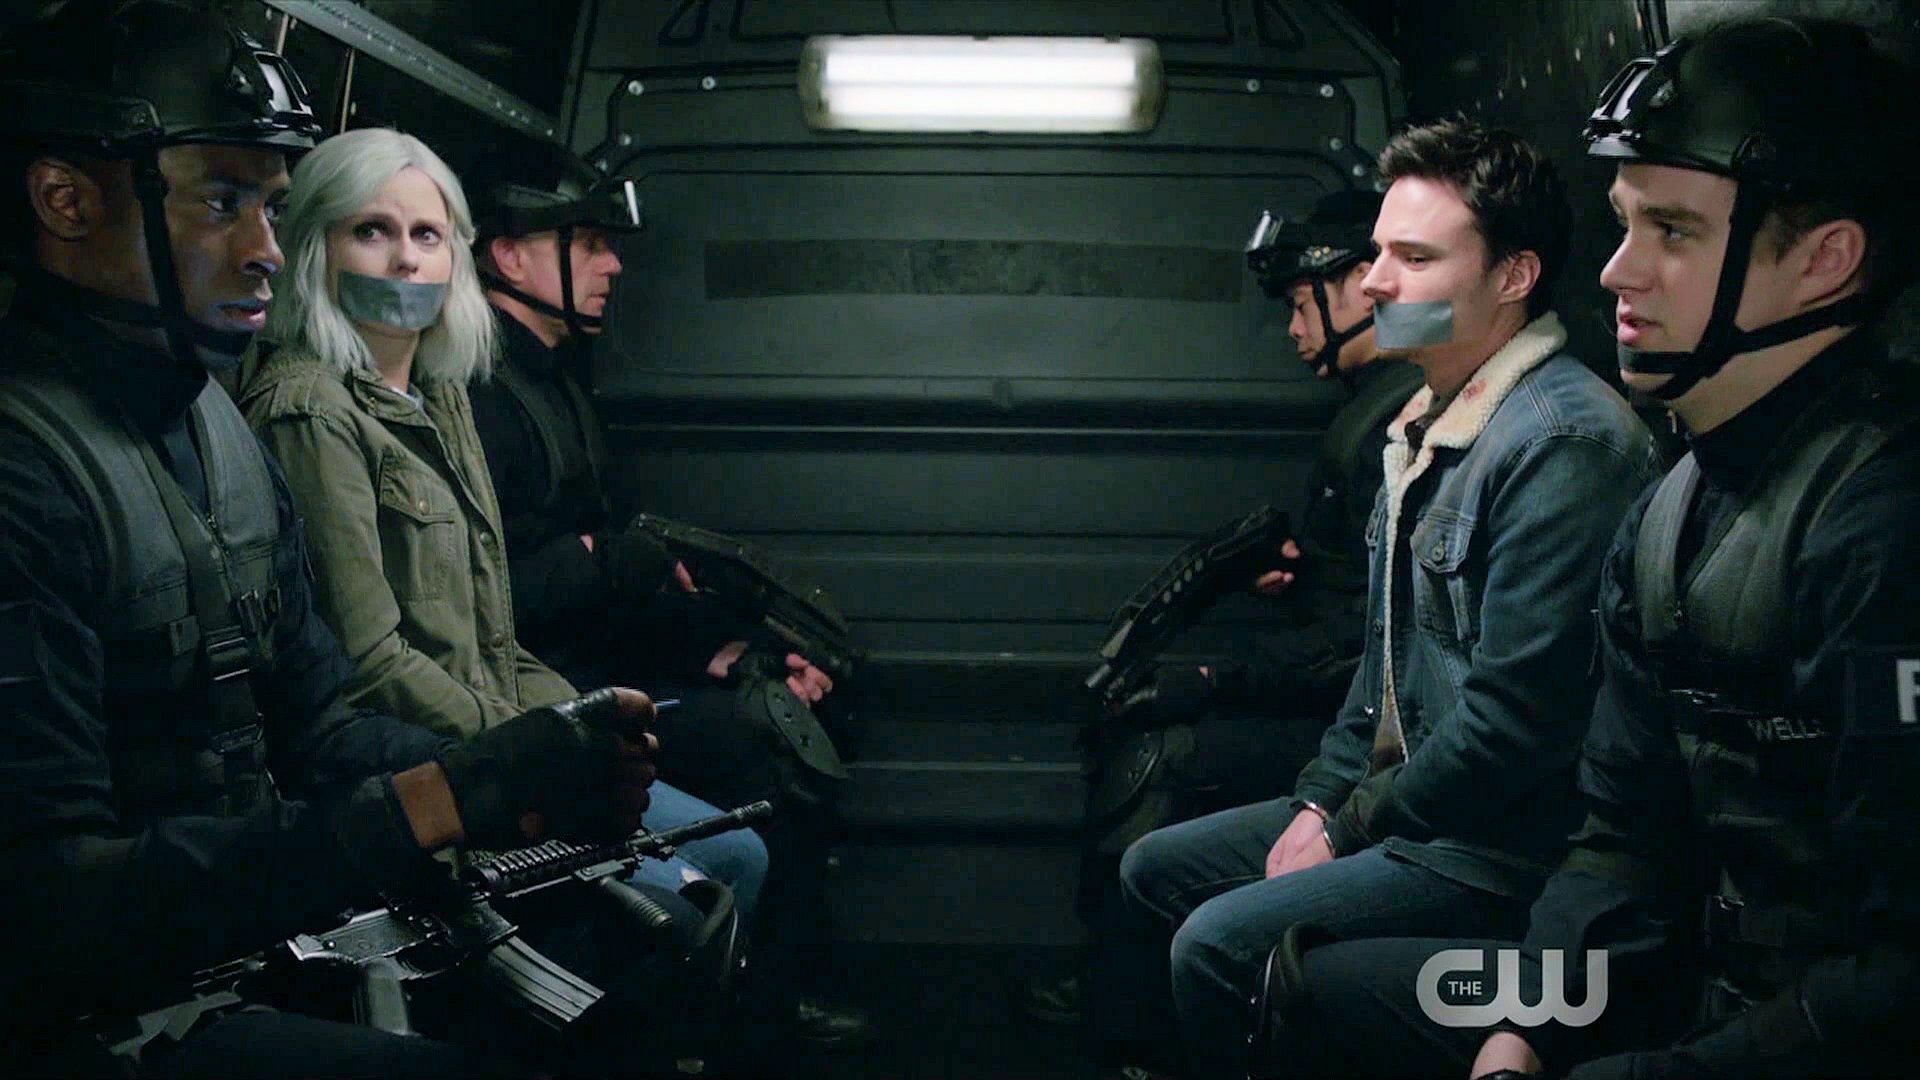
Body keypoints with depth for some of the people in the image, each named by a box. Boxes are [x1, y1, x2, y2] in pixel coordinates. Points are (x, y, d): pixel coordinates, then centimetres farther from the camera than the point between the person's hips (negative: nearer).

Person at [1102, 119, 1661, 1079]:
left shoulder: (1563, 441, -22)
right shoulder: (1424, 422, 11)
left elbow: (1512, 718, -25)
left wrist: (1350, 829, -14)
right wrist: (1321, 800, 6)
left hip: (1500, 850, -10)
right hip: (1393, 800, 10)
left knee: (1220, 942, -23)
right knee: (1154, 870, 13)